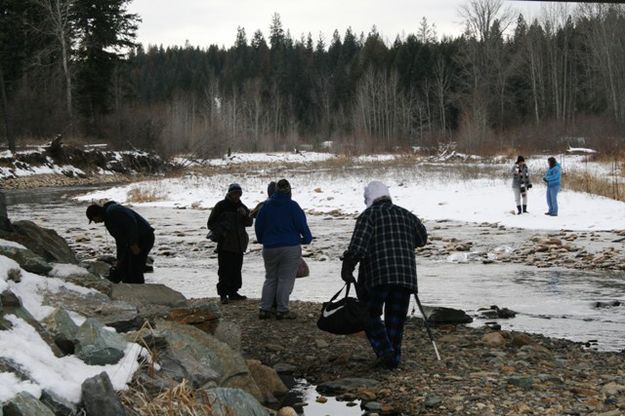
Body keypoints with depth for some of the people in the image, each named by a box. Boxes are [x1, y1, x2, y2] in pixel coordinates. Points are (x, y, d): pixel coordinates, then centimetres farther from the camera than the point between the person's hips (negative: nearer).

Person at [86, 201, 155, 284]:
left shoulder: (112, 211, -13)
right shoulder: (108, 219, 19)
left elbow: (131, 222, -25)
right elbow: (120, 240, 24)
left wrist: (133, 244, -23)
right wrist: (119, 260, 27)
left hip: (144, 238, -11)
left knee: (135, 271, -9)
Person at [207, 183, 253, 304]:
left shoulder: (242, 207, 14)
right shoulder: (221, 206, -3)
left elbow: (249, 223, 9)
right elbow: (211, 223, -2)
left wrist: (245, 214, -11)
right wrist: (222, 232, -15)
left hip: (238, 244, 6)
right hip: (225, 244, -6)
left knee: (236, 270, 10)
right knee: (225, 270, -10)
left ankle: (233, 292, 19)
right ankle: (223, 294, -7)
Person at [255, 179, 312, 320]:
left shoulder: (266, 205, 2)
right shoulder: (292, 206, -11)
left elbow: (258, 225, 9)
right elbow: (302, 225, -8)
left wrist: (262, 240, 26)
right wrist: (307, 238, 11)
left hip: (269, 248, 4)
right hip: (290, 248, -4)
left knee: (270, 278, 14)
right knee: (286, 279, 1)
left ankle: (264, 309, 10)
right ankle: (282, 310, 1)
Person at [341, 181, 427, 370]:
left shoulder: (369, 215, 1)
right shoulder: (406, 215, 16)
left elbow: (358, 245, -13)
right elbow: (422, 238, 30)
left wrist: (347, 268, -8)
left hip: (377, 276, -4)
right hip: (405, 275, 4)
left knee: (370, 315, 9)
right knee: (396, 319, 13)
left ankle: (384, 351, -6)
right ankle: (394, 359, 13)